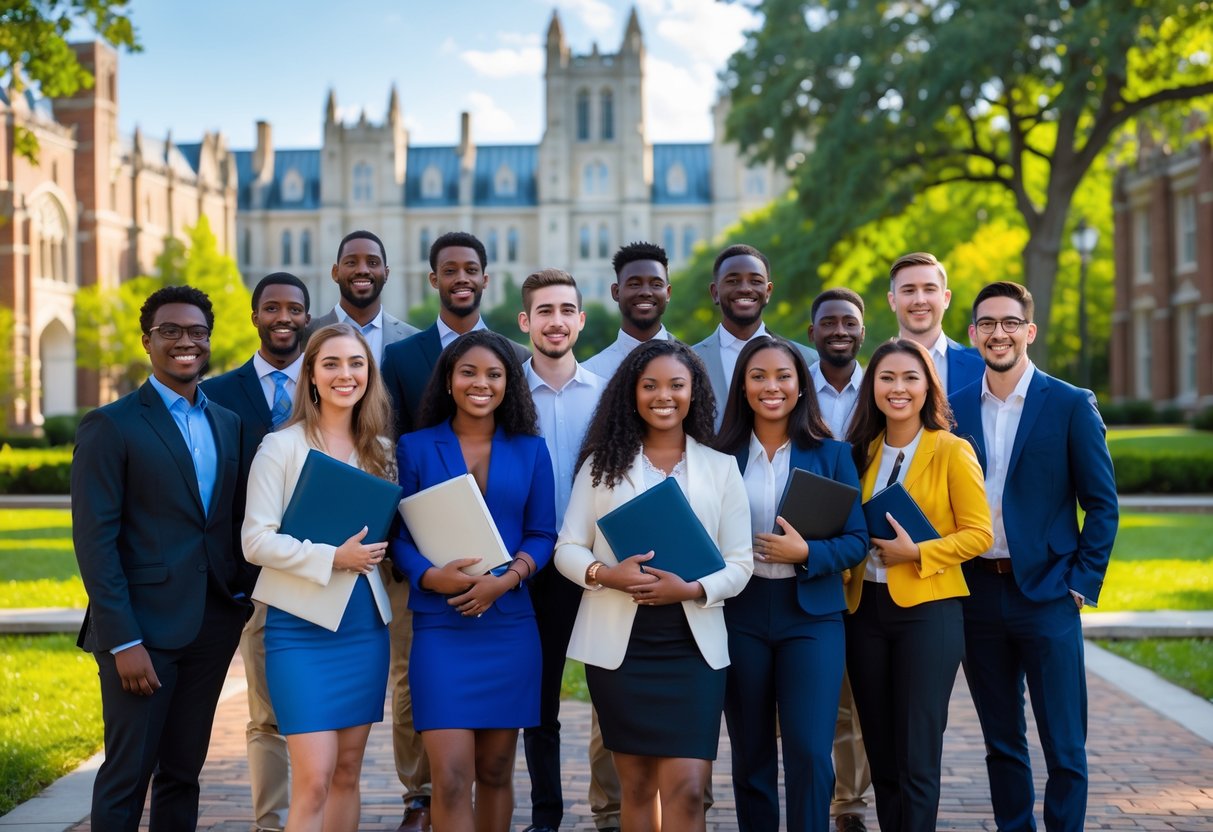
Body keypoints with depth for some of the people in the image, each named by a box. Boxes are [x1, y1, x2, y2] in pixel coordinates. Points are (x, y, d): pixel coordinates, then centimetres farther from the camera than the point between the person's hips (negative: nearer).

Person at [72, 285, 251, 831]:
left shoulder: (228, 423, 12)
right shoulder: (110, 426, -6)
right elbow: (94, 541, -10)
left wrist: (243, 594, 3)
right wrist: (123, 642, -16)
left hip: (214, 624, 5)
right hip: (143, 628, -5)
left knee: (183, 773, 12)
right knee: (127, 776, 1)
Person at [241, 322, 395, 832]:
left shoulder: (380, 451, 10)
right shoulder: (282, 447, -5)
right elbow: (255, 541, -11)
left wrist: (375, 551, -2)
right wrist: (332, 558, -20)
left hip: (364, 626, 5)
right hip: (301, 626, -5)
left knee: (347, 772, 9)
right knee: (313, 779, -10)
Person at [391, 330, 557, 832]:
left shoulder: (530, 450, 8)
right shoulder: (416, 448, 3)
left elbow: (542, 534, 5)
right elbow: (400, 534, 1)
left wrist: (507, 579, -13)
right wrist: (431, 576, -19)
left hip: (509, 624, 2)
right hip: (441, 625, -2)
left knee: (495, 771, 11)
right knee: (451, 776, -11)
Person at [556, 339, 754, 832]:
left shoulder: (721, 468, 6)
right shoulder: (603, 463, 6)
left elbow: (740, 562, 2)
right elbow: (567, 549, 3)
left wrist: (693, 589, -18)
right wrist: (605, 574, -19)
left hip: (692, 643, -1)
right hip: (619, 642, 1)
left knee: (686, 788, -9)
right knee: (636, 784, 10)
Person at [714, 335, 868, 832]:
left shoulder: (831, 454, 3)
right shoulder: (722, 456, 4)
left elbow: (857, 540, -1)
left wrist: (806, 554, -17)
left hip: (810, 614, -1)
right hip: (740, 615, 1)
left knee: (810, 753, -8)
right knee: (750, 756, 10)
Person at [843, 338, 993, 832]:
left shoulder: (952, 451, -5)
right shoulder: (862, 452, 10)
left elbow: (978, 533, -7)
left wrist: (915, 553, -18)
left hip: (928, 610, -5)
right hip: (865, 610, 5)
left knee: (917, 758, -4)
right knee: (881, 755, 11)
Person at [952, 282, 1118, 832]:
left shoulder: (1071, 405, -2)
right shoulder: (956, 409, 7)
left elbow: (1102, 504, -2)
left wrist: (1083, 584, -8)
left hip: (1047, 595, -3)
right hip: (978, 594, 3)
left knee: (1064, 744, 1)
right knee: (1001, 741, 12)